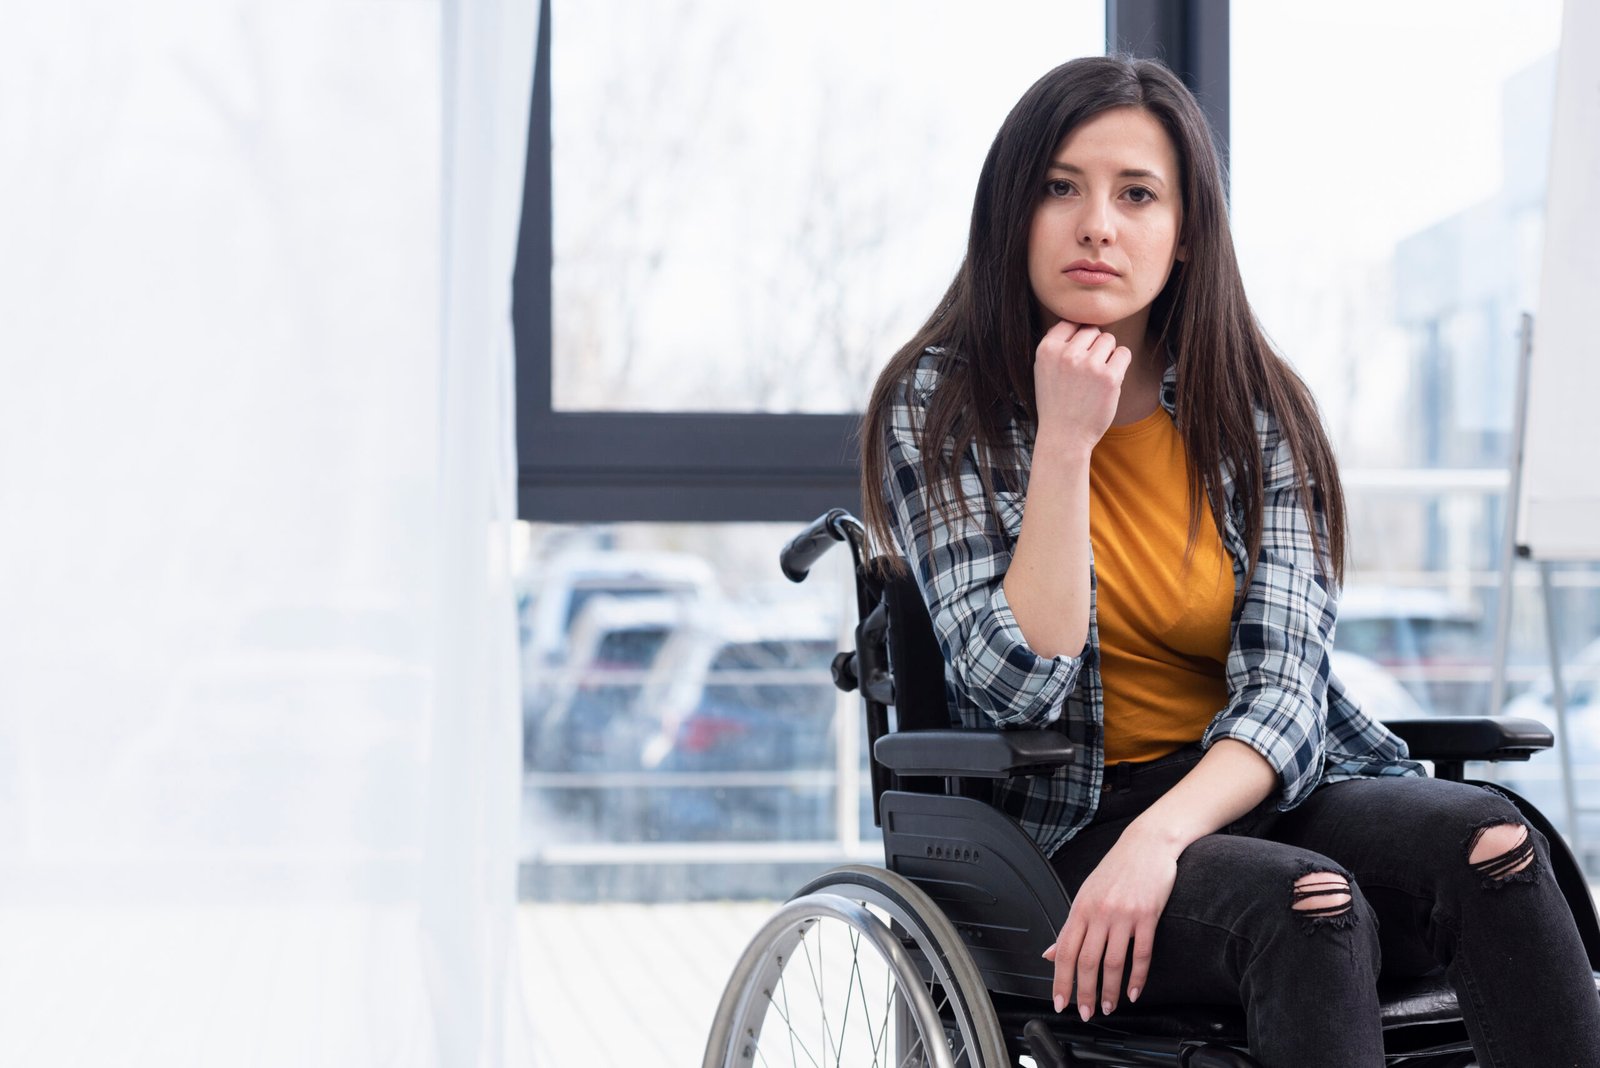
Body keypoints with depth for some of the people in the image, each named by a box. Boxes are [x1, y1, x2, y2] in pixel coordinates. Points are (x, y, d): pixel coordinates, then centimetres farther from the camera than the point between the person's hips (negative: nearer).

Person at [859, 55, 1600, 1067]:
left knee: (1491, 840, -26)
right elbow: (1018, 692, -13)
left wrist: (1158, 836, -26)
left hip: (1250, 793, 3)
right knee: (1304, 903, -33)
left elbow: (1284, 683, -7)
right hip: (1062, 830, -3)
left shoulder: (1256, 408, 4)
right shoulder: (941, 407, -3)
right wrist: (1064, 445, -19)